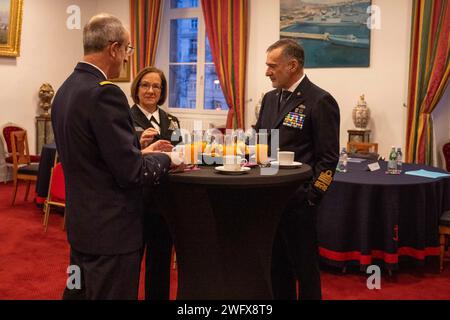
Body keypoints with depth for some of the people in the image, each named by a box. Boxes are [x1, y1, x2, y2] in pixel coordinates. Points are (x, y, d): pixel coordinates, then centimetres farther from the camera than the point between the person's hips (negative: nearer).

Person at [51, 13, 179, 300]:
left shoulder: (66, 89, 7)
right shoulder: (104, 93, -22)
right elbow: (131, 172, -22)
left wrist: (141, 152, 13)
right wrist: (165, 159, -4)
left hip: (82, 222, 9)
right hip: (111, 229, -9)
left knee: (79, 291, 20)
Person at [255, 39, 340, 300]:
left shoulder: (320, 101, -10)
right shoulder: (270, 98, 13)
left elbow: (328, 158, -12)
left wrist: (310, 198, -16)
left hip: (297, 201, -7)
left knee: (304, 267, 6)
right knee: (277, 264, 17)